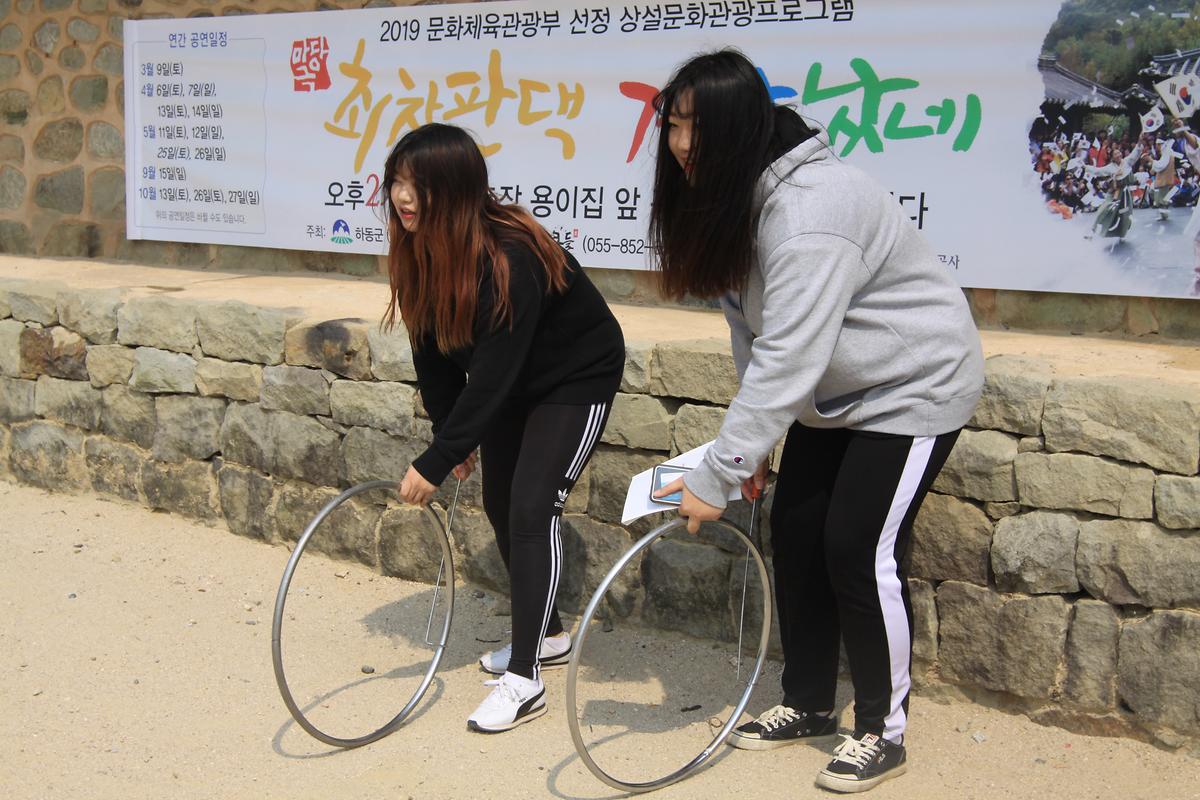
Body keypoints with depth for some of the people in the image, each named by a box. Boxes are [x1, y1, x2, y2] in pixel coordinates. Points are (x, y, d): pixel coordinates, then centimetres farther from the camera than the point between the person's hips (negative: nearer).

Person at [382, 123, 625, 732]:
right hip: (511, 383, 8)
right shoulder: (418, 250, -13)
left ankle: (525, 680, -10)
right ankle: (548, 635, 30)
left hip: (577, 379, -8)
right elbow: (434, 348, -2)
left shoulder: (511, 260, -36)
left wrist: (435, 463, -30)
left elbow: (491, 378, -34)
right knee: (499, 505, 11)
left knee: (532, 509, -16)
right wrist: (451, 437, -2)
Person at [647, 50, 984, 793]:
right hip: (835, 393, 9)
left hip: (913, 386, -9)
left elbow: (787, 361, -35)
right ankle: (809, 705, 22)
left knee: (859, 550, -10)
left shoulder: (808, 209, -32)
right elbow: (754, 338, 0)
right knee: (794, 532, 6)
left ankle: (884, 730, 9)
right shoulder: (728, 199, -3)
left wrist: (716, 476, -32)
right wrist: (752, 447, -5)